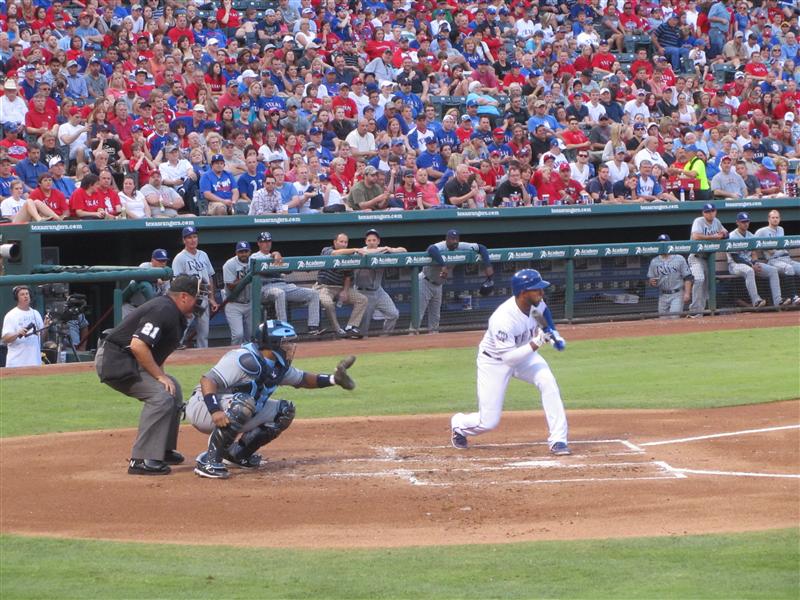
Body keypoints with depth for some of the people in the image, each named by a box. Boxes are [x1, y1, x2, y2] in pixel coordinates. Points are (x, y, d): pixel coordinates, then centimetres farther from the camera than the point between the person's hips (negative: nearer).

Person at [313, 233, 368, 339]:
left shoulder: (348, 256, 9)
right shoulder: (326, 250, -5)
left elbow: (348, 276, 11)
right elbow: (335, 253, -30)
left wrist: (345, 291, -7)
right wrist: (355, 250, -36)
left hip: (341, 288, 6)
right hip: (325, 287, -6)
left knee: (362, 299, -10)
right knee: (327, 302, -37)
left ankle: (350, 327, -15)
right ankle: (338, 330, -22)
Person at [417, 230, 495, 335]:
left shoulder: (461, 247, -10)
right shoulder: (441, 247, -29)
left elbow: (481, 247, -5)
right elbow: (431, 249, -53)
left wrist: (488, 266, -18)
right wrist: (443, 266, -57)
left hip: (438, 284, 7)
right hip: (426, 282, -7)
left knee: (435, 314, 13)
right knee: (419, 312, -8)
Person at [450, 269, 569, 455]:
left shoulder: (536, 304, -16)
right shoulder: (503, 319, -37)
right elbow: (508, 357, -35)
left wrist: (553, 334, -2)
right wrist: (536, 343, -41)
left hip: (524, 352, 6)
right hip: (494, 361, -6)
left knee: (547, 382, -23)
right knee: (489, 421, -3)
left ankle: (558, 440, -18)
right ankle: (459, 424, 33)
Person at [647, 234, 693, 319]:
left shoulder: (679, 259, 1)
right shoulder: (654, 262, 10)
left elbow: (688, 278, -2)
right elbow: (650, 279, 14)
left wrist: (687, 293, -13)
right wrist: (651, 282, -11)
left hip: (677, 295, -4)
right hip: (663, 295, 4)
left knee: (674, 318, -17)